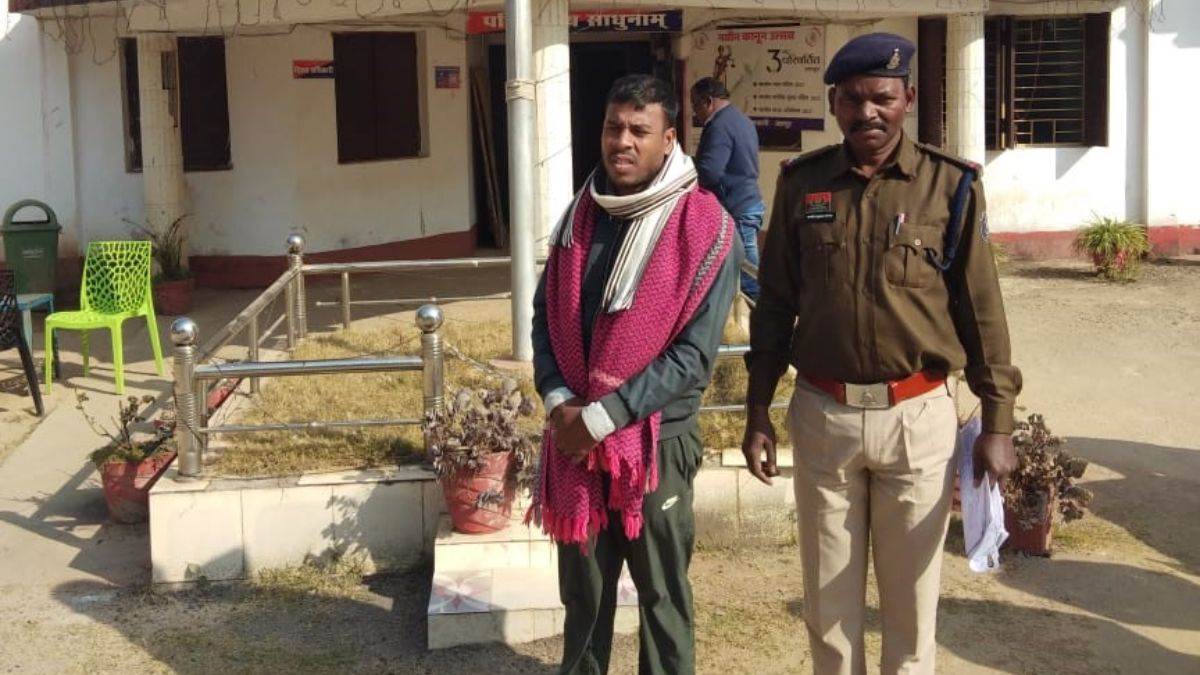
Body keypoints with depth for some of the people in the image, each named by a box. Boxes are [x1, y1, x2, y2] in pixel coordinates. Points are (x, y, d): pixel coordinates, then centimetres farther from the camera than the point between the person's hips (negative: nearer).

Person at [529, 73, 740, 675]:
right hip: (574, 437, 5)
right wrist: (558, 400, -9)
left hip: (656, 438, -4)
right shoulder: (581, 217, 6)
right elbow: (545, 316, 9)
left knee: (661, 595, 10)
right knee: (582, 589, 18)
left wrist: (603, 416, -18)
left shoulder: (705, 228, -12)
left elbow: (695, 353, -16)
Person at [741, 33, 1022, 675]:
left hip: (918, 416, -2)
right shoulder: (801, 183, 2)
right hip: (822, 415, 2)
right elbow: (774, 304, 8)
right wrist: (757, 412, 6)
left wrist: (997, 422, -3)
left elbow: (981, 309, -1)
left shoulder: (950, 185, -4)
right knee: (828, 593, 12)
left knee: (911, 593, 9)